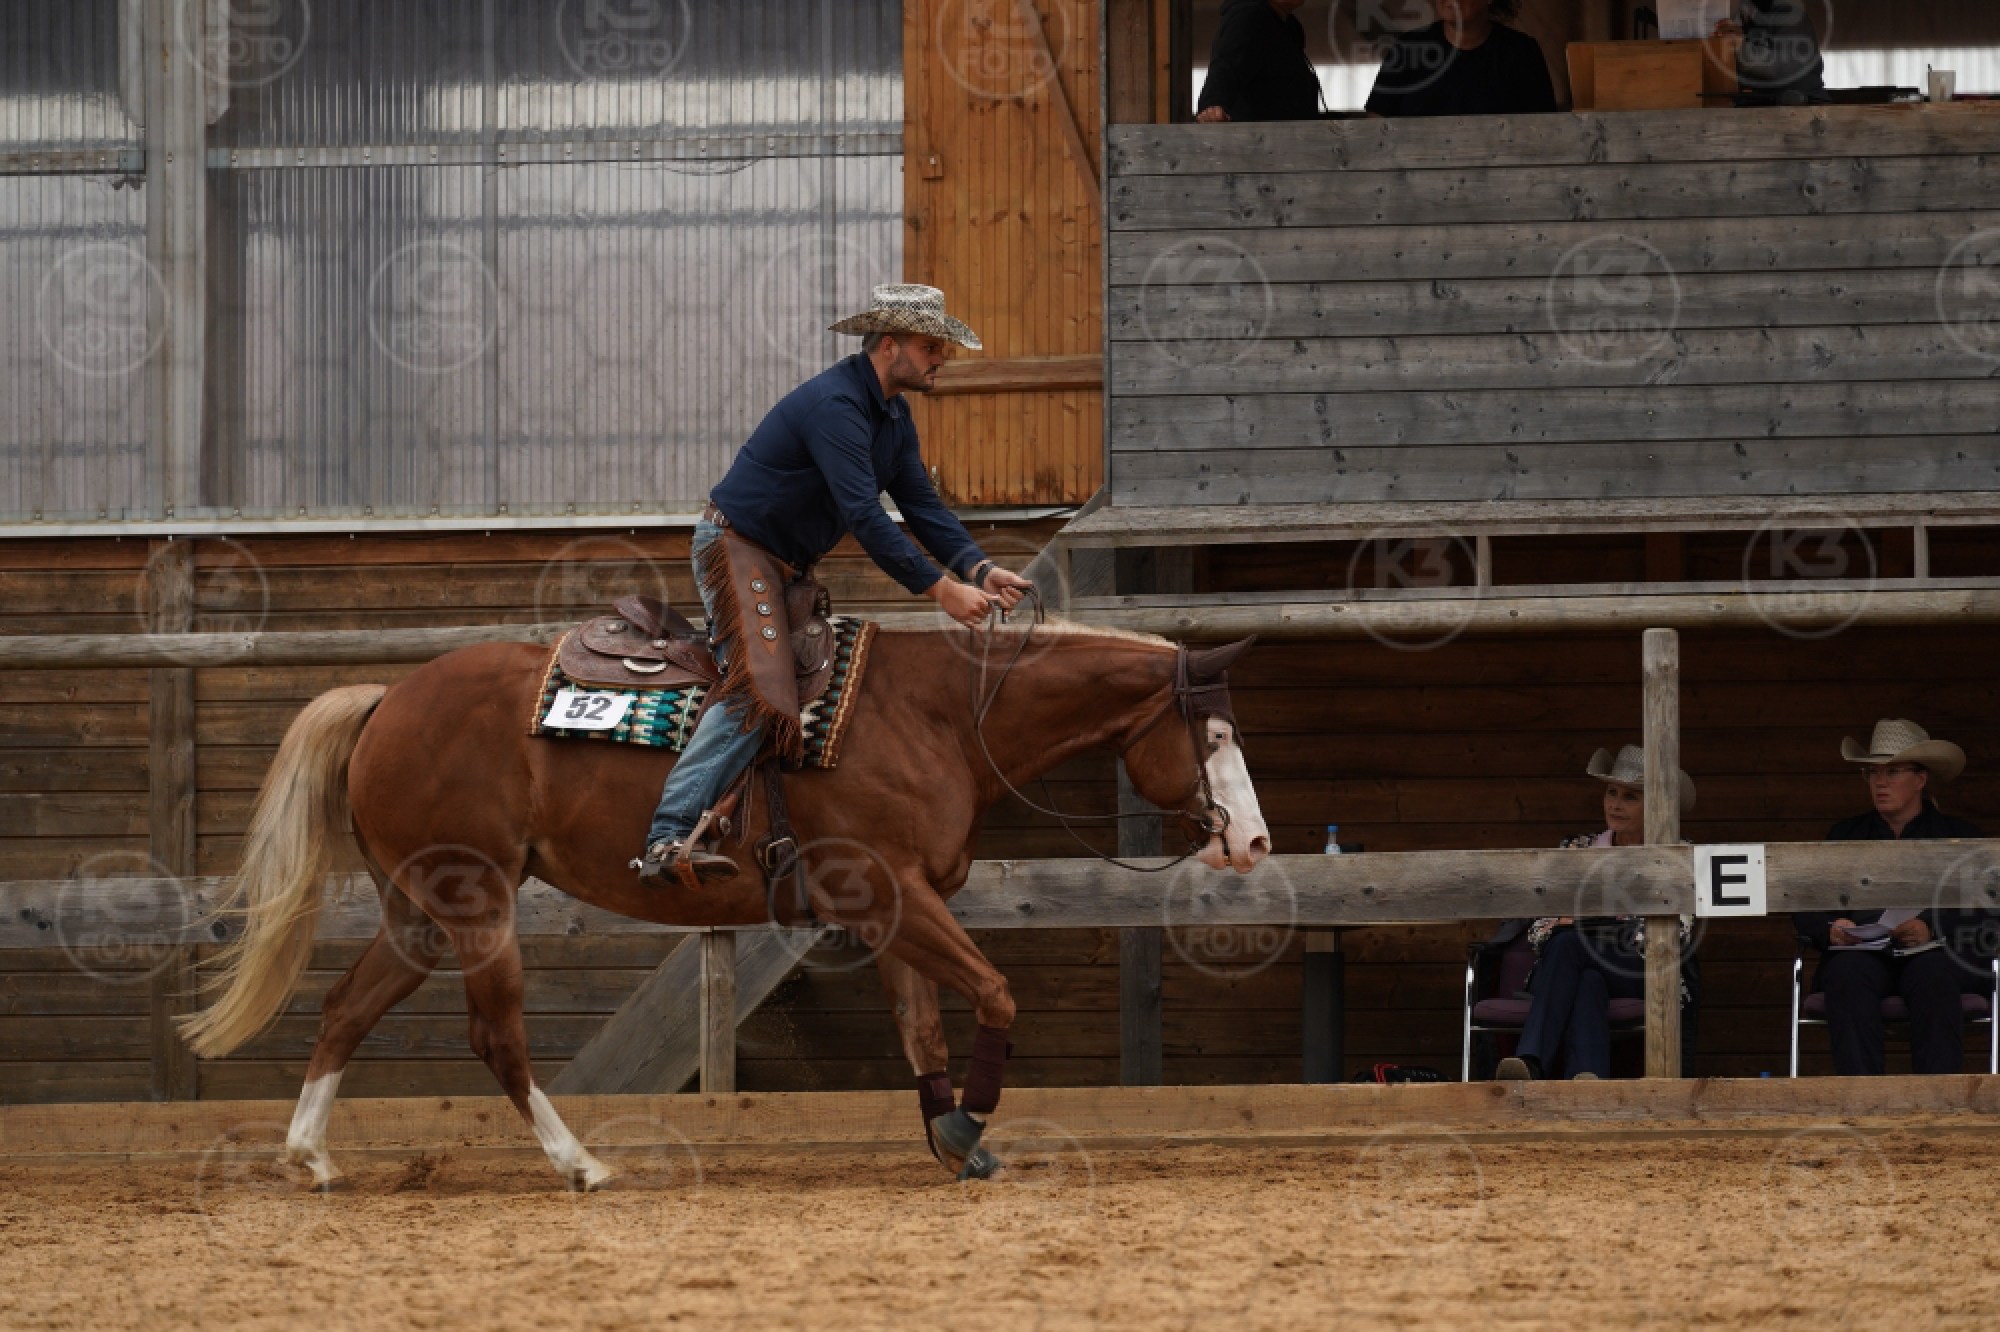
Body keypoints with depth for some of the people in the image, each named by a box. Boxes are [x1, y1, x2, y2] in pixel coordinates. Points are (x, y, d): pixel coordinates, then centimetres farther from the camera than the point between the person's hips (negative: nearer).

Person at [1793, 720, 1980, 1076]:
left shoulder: (1960, 836, 17)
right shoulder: (1845, 834, 23)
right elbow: (1805, 912, 15)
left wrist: (1931, 929, -16)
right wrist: (1831, 929, -9)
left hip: (1929, 954, -1)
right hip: (1862, 955, 1)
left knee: (1935, 975, -38)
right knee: (1849, 972, -36)